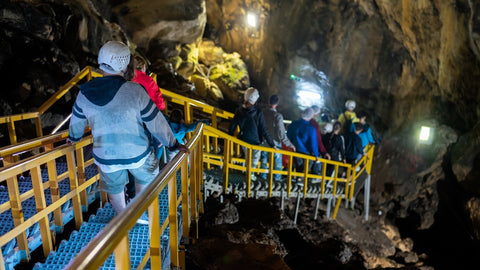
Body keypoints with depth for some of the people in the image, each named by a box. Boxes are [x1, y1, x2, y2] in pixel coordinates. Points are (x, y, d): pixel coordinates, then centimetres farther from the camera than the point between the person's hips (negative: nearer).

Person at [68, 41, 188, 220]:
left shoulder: (85, 94, -8)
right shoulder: (134, 91, -22)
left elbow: (77, 121, 10)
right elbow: (155, 123, -17)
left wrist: (74, 137, 32)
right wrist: (173, 144, -5)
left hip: (106, 156, 3)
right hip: (136, 154, -2)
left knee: (114, 188, 26)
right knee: (146, 177, 28)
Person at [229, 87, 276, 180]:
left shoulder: (239, 111, -14)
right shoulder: (258, 113, -27)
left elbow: (233, 126, -4)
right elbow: (264, 130, -24)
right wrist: (272, 144, -15)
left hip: (244, 140, 4)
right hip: (255, 141, -4)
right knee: (255, 159, 23)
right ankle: (251, 174, 37)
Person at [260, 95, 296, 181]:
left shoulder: (262, 113, -12)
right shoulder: (278, 116, -23)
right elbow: (281, 134, -23)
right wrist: (290, 145, -15)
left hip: (264, 142, 4)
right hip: (275, 143, -3)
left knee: (264, 159, 21)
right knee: (277, 160, 17)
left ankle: (263, 176, 33)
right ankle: (277, 177, 28)